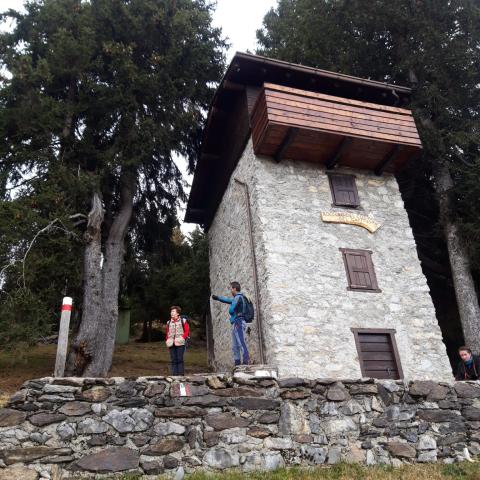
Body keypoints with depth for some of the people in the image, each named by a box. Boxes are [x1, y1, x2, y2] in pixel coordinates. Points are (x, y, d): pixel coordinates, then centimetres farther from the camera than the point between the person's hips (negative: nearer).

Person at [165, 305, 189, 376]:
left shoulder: (183, 321, 3)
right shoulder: (169, 322, 13)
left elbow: (187, 331, 3)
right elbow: (167, 333, 17)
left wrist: (183, 337, -11)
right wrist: (167, 341, 4)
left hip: (180, 343, -3)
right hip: (171, 344, 3)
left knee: (180, 359, -4)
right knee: (173, 360, 4)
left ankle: (181, 374, 2)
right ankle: (174, 375, 9)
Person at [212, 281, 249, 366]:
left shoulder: (238, 297, -10)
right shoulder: (236, 298, 19)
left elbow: (231, 310, -16)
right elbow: (227, 300, 38)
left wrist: (230, 308, 7)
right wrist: (217, 297, 47)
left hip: (238, 323, -10)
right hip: (235, 324, 10)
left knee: (242, 343, -14)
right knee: (235, 346, 11)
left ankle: (246, 362, -17)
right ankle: (237, 363, 13)